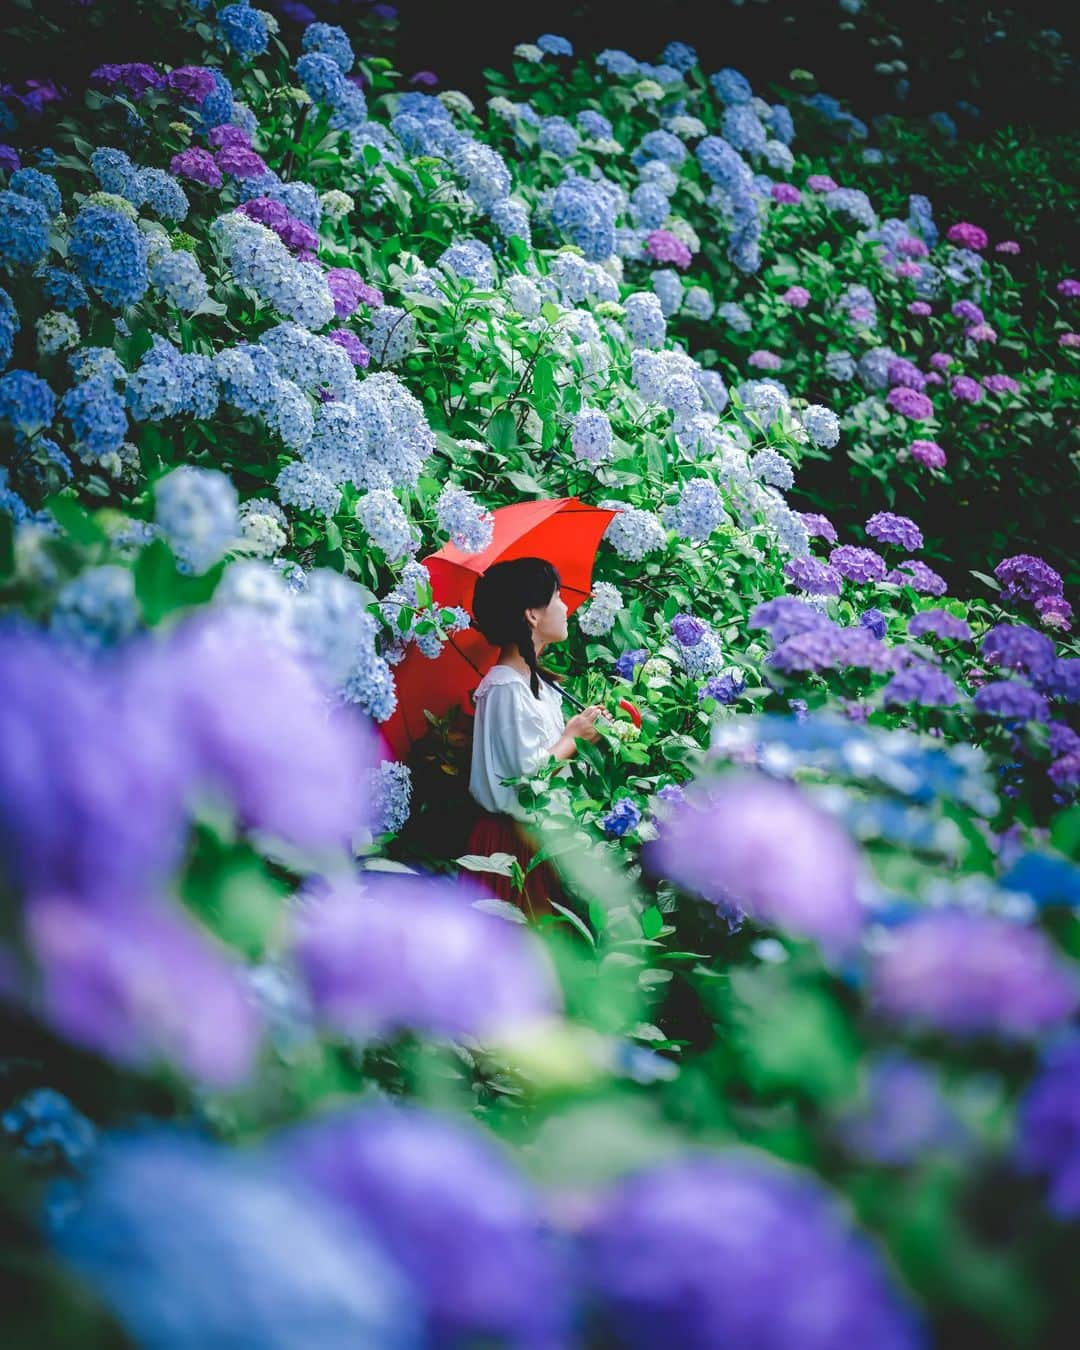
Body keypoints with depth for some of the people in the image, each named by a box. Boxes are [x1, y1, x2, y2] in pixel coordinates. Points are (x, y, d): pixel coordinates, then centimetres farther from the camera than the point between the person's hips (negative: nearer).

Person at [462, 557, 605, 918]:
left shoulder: (534, 679, 9)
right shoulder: (506, 688, -21)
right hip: (518, 836, -9)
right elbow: (530, 773, -22)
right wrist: (574, 736, -9)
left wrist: (577, 729, -1)